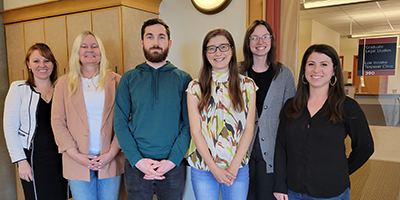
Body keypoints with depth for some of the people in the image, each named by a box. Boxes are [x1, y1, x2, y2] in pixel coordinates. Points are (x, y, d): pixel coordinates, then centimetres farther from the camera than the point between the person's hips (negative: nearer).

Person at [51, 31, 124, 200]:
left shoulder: (115, 81, 3)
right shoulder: (65, 83, 5)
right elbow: (57, 122, 3)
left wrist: (112, 153, -9)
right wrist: (76, 155, -7)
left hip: (110, 160, 0)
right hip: (78, 162, 0)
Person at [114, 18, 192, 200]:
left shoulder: (184, 79, 0)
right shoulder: (129, 78, 2)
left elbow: (189, 124, -4)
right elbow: (120, 123, -2)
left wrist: (173, 159, -14)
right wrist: (137, 159, -12)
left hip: (173, 165, 0)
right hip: (136, 165, 1)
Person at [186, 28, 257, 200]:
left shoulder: (247, 85, 0)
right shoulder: (196, 87, -2)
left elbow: (249, 129, -3)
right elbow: (195, 131, -5)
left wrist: (233, 166, -11)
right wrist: (214, 168, -12)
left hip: (238, 167, 1)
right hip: (203, 167, 0)